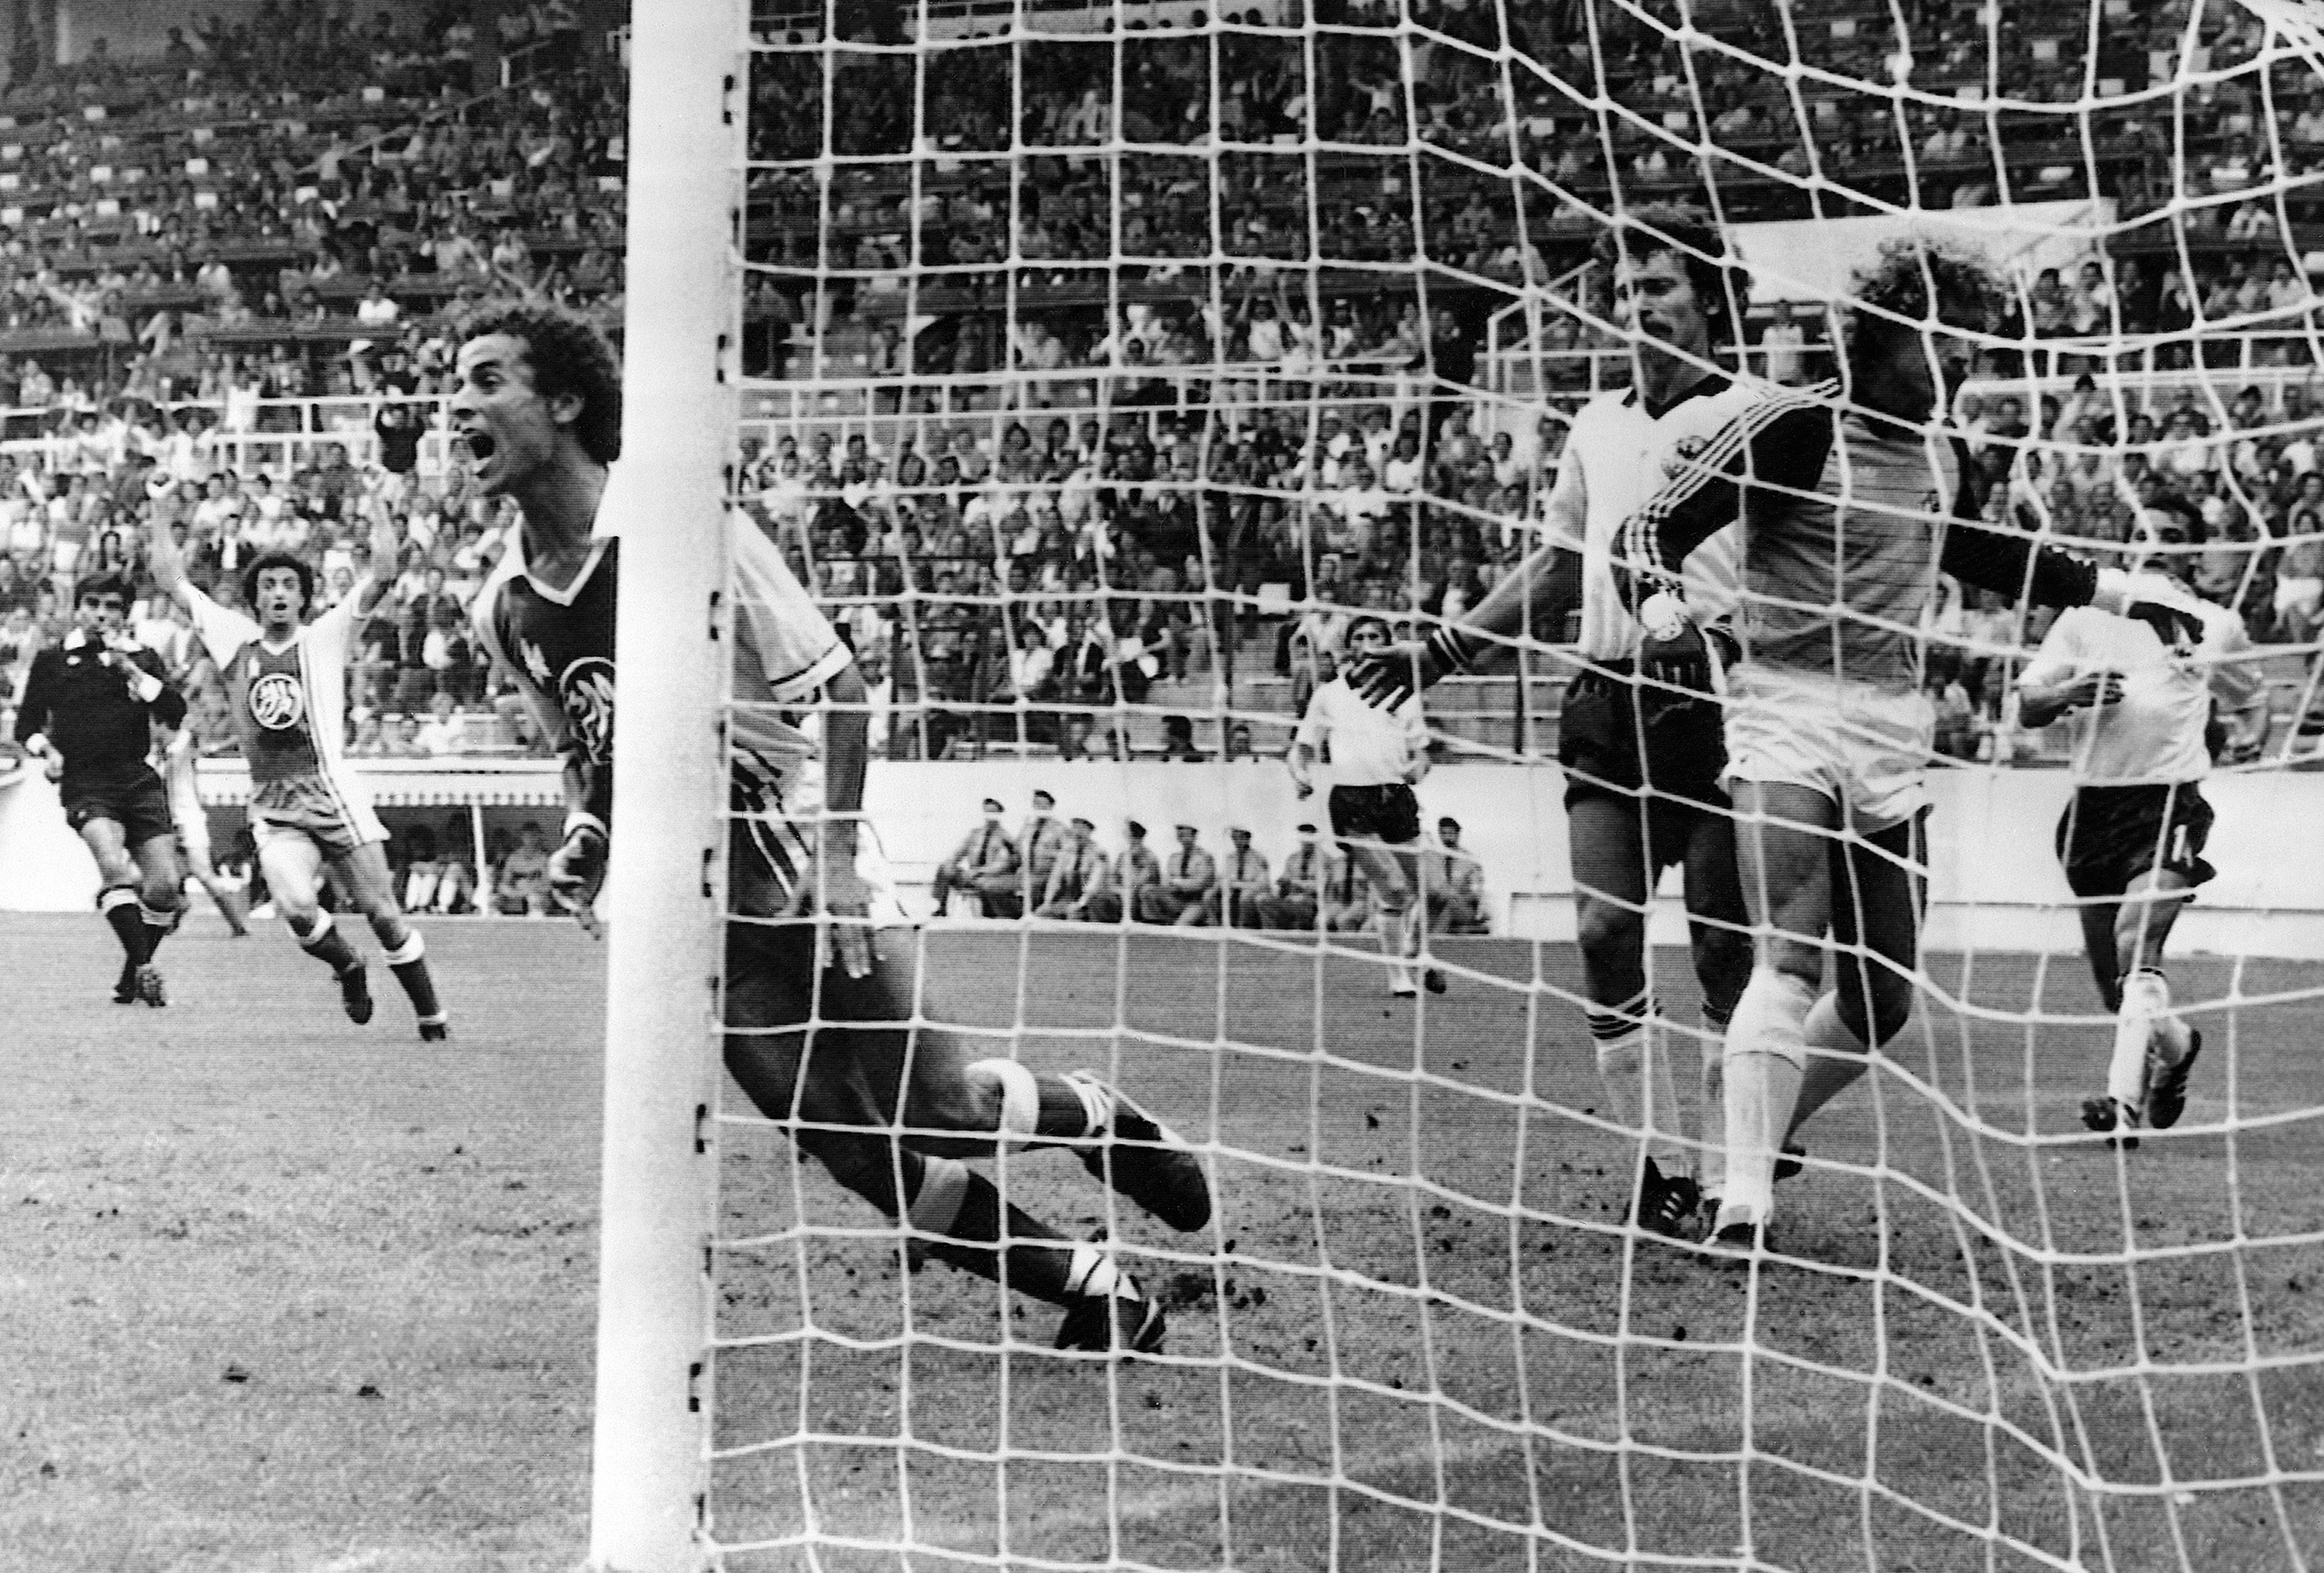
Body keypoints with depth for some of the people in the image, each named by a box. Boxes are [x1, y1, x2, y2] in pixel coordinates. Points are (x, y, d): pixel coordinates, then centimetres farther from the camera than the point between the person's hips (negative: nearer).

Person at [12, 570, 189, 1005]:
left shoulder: (142, 657, 12)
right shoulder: (52, 659, 9)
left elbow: (175, 714, -2)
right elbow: (26, 726, 16)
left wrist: (131, 670, -8)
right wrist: (46, 748, -4)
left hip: (138, 778, 2)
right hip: (84, 784, -2)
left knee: (165, 885, -7)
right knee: (113, 863, -29)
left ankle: (131, 974, 15)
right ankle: (143, 967, -29)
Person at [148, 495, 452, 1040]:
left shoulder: (325, 639, 5)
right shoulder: (238, 643, 10)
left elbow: (373, 586, -7)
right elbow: (175, 583, 11)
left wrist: (383, 556, -17)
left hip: (333, 794, -1)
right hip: (273, 808, 1)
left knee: (381, 911, -1)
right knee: (295, 905, -22)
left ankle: (431, 1013, 14)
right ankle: (348, 969, 9)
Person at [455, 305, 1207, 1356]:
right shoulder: (503, 610, 0)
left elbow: (837, 687, -12)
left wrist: (836, 855, -18)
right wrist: (586, 837, -3)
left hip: (801, 869, -4)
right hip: (696, 921, 4)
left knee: (938, 1106, -5)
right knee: (852, 1148, -2)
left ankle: (1099, 1119, 28)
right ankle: (1094, 1289, 12)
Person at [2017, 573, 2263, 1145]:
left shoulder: (2215, 626, 4)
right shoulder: (2085, 619, 6)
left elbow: (2247, 702, 21)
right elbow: (2026, 708, 3)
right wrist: (2070, 692, -18)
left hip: (2170, 804, -3)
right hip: (2093, 803, 3)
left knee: (2136, 940, -25)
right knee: (2108, 970, 8)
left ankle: (2124, 1102, -30)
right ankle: (2173, 1043, 39)